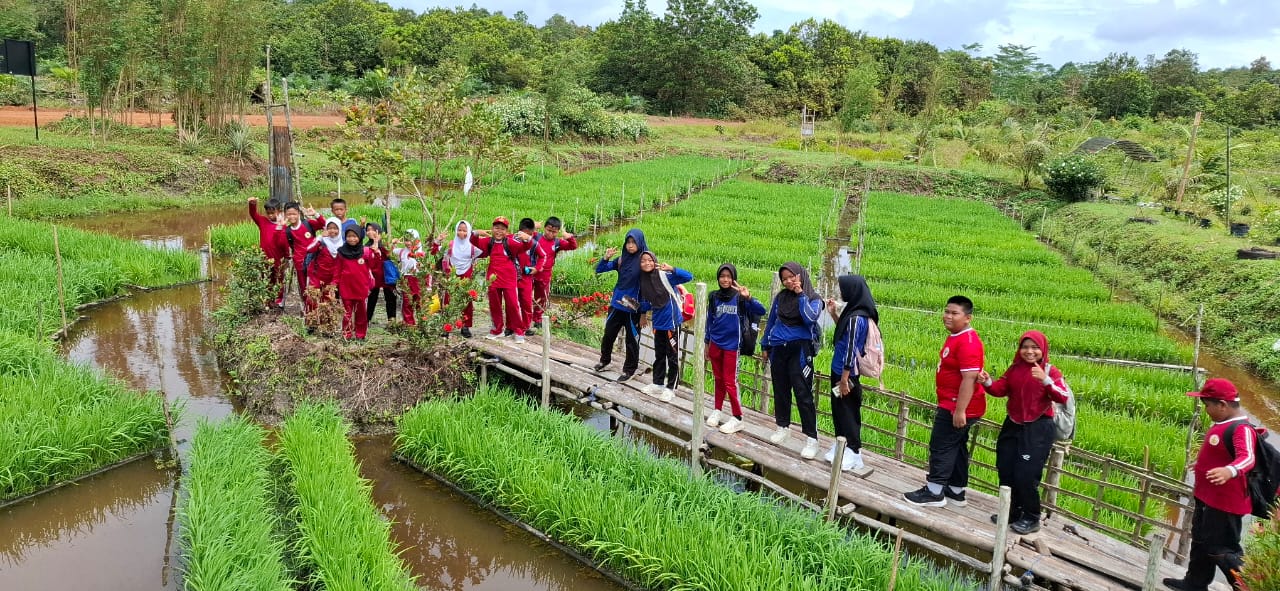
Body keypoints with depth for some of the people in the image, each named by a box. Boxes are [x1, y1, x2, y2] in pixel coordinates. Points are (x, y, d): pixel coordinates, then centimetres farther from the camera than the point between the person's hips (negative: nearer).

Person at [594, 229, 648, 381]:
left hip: (633, 307, -5)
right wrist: (606, 258, -13)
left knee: (632, 339, 7)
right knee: (609, 333, 16)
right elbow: (599, 270, 6)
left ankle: (629, 369, 22)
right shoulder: (622, 259, 3)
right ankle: (605, 360, 38)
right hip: (617, 304, 5)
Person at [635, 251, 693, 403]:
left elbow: (688, 276, -24)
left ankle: (670, 388, 14)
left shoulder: (665, 276, -14)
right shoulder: (643, 282, 4)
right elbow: (648, 305, 12)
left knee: (672, 356, 5)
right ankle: (657, 384, 32)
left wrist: (671, 269, -34)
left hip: (672, 322, -6)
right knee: (659, 356, 19)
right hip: (658, 323, 6)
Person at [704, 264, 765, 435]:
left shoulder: (739, 297, -9)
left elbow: (761, 311, -20)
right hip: (715, 344, 4)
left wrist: (748, 298, -36)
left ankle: (737, 418, 8)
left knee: (730, 382, -1)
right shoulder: (714, 297, 3)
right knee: (719, 380, 14)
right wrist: (707, 343, 15)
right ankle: (717, 411, 27)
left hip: (732, 345, -4)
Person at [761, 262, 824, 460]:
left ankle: (811, 438, -6)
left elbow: (810, 318, -19)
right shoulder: (781, 297, 10)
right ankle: (783, 427, 29)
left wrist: (801, 295, -16)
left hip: (800, 349, -4)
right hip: (778, 349, 5)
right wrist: (765, 346, 19)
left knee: (803, 393, -9)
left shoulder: (813, 299, 0)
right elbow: (771, 321, 18)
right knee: (780, 390, 12)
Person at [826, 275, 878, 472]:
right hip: (842, 370, 9)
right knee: (842, 410, 17)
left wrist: (844, 379, -19)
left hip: (845, 373, -9)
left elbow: (850, 349, -21)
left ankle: (853, 454, 10)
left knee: (846, 411, 1)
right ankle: (843, 446, 28)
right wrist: (834, 313, 14)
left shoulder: (856, 317, -22)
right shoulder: (855, 312, 7)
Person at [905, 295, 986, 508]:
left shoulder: (968, 342, -22)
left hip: (958, 407, -11)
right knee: (956, 447, 16)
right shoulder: (956, 338, 12)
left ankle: (934, 492, 5)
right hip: (952, 405, 11)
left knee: (941, 446, -4)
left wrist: (960, 410, -28)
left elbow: (969, 378, -27)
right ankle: (956, 492, 26)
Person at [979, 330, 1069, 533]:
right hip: (1012, 426, 6)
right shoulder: (1015, 369, 6)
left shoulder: (1051, 372, -8)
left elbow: (1063, 398, -21)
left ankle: (1031, 519, 12)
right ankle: (1013, 511, 30)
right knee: (1005, 471, 11)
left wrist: (1046, 380, -36)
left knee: (1025, 474, -6)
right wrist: (987, 382, -15)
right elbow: (1001, 390, 5)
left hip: (1038, 430, -6)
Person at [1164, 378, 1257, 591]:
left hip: (1224, 504, -11)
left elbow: (1247, 457, -42)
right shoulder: (1222, 424, 7)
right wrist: (1202, 463, 40)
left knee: (1220, 549, -4)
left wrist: (1230, 471, -61)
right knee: (1201, 541, 22)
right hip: (1207, 498, 11)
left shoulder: (1241, 429, -24)